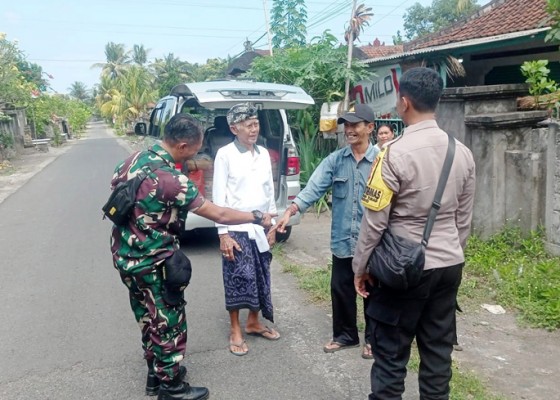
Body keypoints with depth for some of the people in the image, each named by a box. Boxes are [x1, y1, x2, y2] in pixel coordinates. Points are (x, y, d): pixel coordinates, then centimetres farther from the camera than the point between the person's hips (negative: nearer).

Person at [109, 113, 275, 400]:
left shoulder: (132, 160, 1)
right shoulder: (171, 180, -26)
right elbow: (219, 215, -21)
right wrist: (258, 218, -8)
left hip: (126, 257, 9)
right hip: (152, 265, -9)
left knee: (150, 319, 23)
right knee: (169, 324, 9)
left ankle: (156, 374, 40)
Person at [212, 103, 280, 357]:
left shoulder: (264, 154, 7)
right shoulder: (225, 154, -9)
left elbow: (270, 191, 12)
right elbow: (219, 196, -10)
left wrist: (272, 224, 11)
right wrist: (223, 233, -14)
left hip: (261, 227, 6)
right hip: (236, 228, -5)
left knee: (260, 278, 13)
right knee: (238, 279, 1)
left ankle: (253, 322, 31)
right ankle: (235, 330, 17)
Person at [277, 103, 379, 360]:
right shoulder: (334, 160, 1)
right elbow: (314, 187, -8)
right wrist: (290, 211, -21)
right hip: (342, 240, 4)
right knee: (340, 289, 15)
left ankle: (373, 338, 32)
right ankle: (345, 334, 36)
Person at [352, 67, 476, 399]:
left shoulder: (395, 153, -17)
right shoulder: (463, 153, 2)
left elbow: (375, 221, -13)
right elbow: (464, 219, 10)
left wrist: (361, 267, -1)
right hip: (449, 266, 6)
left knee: (391, 354, 7)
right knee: (439, 352, 16)